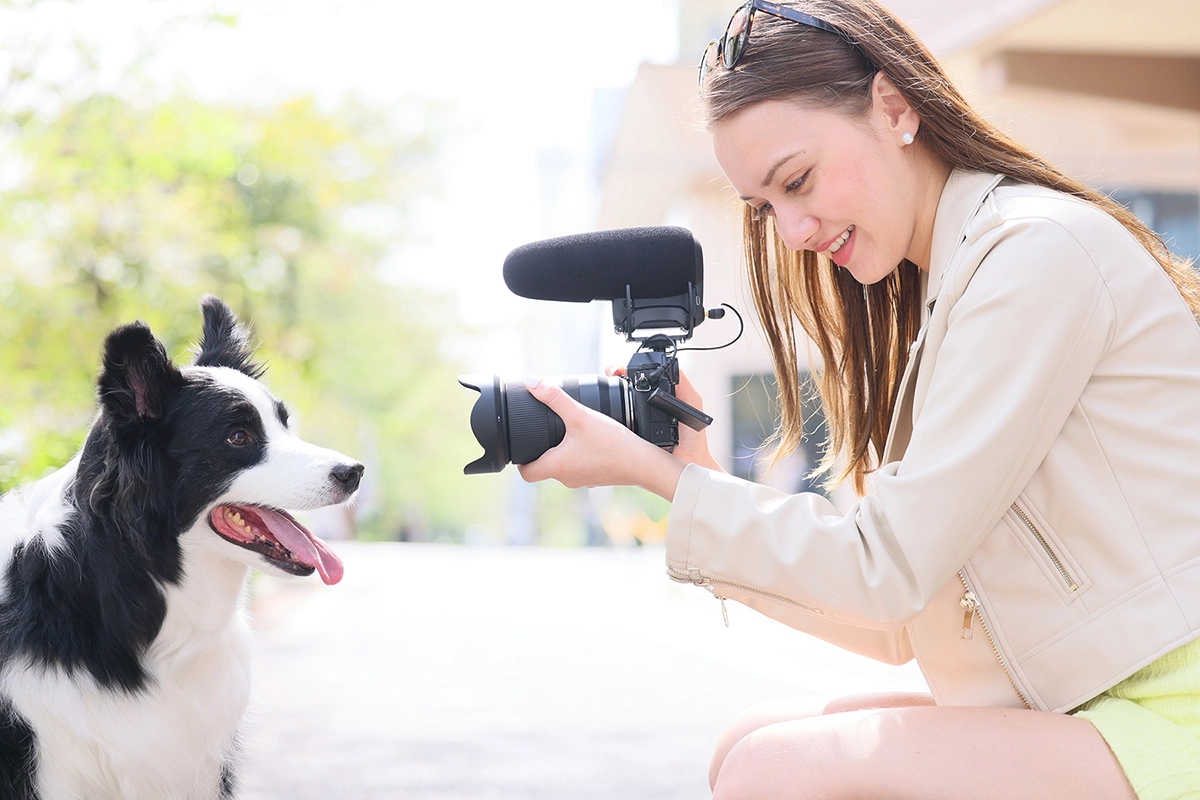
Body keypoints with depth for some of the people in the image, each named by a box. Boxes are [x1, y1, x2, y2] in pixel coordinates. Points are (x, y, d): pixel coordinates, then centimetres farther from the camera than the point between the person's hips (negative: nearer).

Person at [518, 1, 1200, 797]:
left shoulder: (1041, 247, -12)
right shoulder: (942, 295, 15)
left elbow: (886, 568, -13)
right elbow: (896, 626, 13)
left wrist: (648, 471, -7)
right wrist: (698, 475, 7)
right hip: (1086, 712, 9)